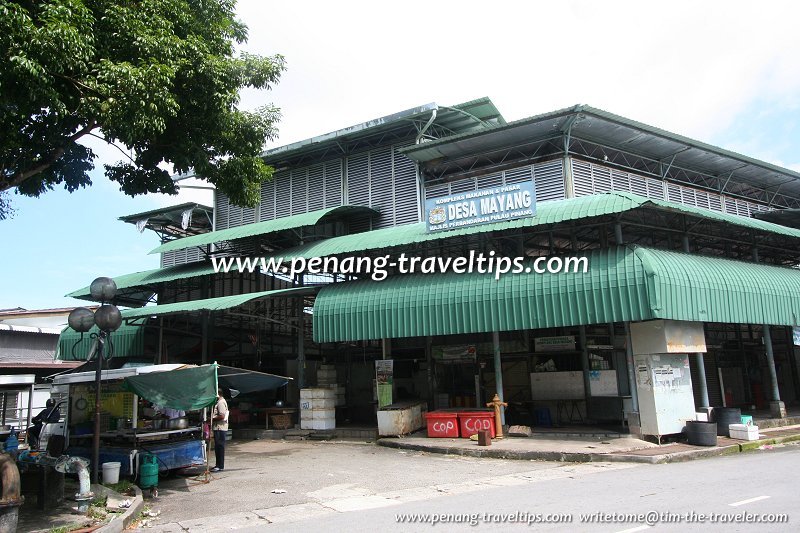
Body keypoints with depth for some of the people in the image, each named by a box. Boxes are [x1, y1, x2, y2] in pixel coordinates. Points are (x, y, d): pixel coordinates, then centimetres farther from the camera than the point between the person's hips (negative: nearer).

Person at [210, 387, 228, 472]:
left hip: (220, 428, -10)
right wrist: (212, 418, 12)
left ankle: (220, 466, -4)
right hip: (218, 428, 10)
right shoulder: (220, 402, 19)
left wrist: (212, 418, -12)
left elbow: (222, 416, -22)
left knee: (220, 447, -7)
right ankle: (218, 465, 20)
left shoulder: (221, 402, -14)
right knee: (218, 447, 14)